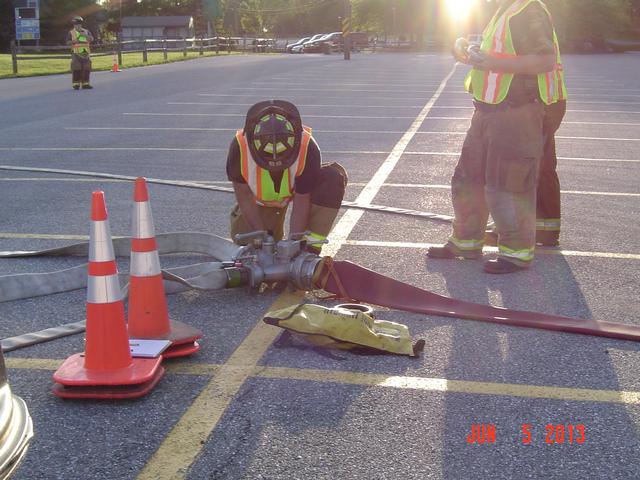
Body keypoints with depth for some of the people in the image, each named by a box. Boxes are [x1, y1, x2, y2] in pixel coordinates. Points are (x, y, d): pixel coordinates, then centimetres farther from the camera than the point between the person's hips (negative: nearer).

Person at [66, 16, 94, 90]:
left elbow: (91, 39, 1)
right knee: (76, 69, -8)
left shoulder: (86, 31, 14)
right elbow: (68, 42, 3)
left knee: (86, 68, 1)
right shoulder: (71, 32, 8)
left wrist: (85, 35, -14)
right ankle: (76, 84, -5)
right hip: (76, 53, -3)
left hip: (86, 53, 3)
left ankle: (85, 84, 8)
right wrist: (74, 41, -15)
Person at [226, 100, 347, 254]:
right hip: (261, 200, 1)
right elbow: (244, 197, -23)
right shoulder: (239, 148, -34)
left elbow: (301, 201, -30)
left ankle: (310, 247, -23)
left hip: (298, 189, -1)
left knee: (334, 176, -30)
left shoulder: (308, 148, -36)